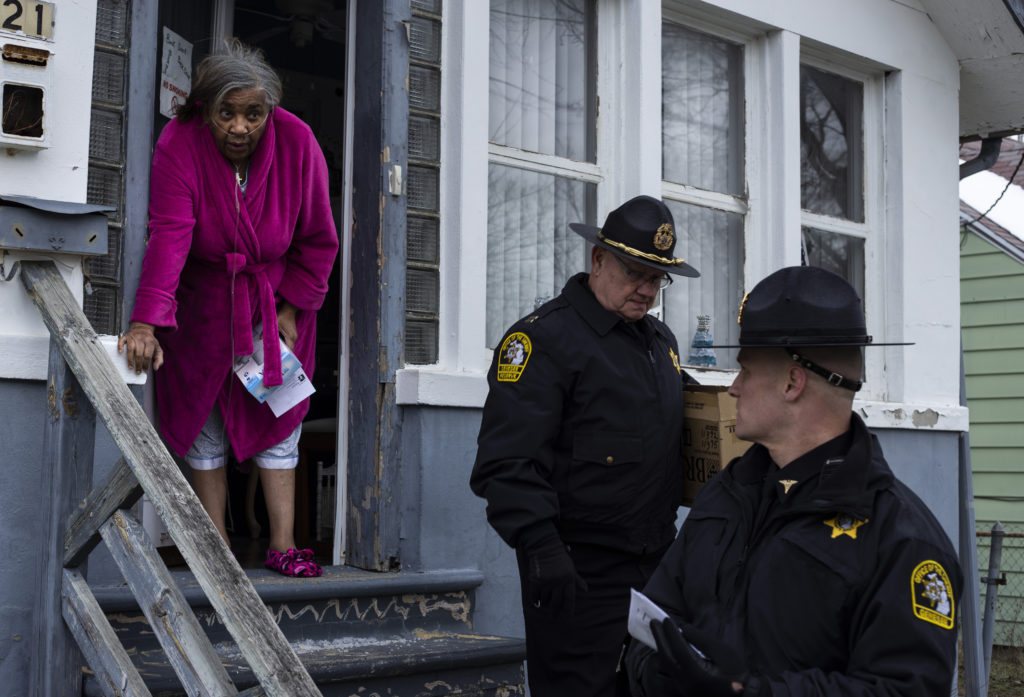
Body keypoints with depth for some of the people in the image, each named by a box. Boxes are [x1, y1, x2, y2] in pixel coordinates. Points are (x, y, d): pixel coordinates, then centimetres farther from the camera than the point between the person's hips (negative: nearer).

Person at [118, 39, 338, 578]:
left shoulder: (296, 143, -16)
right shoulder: (180, 144, -22)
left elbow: (318, 240, -5)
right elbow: (168, 234, -34)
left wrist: (292, 308, -10)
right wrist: (147, 320, -45)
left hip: (276, 300, 1)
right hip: (202, 305, -1)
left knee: (278, 421, 1)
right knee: (204, 423, 0)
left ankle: (282, 546, 6)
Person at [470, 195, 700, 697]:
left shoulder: (661, 340, 16)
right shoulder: (545, 338, -12)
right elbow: (508, 461, -20)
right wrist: (542, 550, -29)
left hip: (656, 562, 8)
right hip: (582, 576, -8)